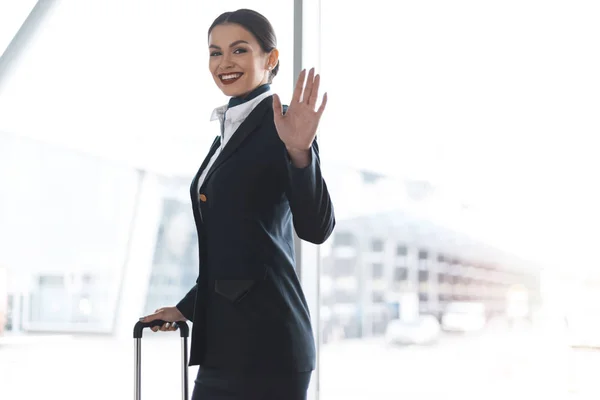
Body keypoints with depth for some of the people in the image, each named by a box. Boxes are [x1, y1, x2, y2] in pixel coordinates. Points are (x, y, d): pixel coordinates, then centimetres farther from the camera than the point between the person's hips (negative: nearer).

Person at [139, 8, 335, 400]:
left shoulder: (279, 125, -7)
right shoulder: (228, 133, 18)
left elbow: (315, 229, -18)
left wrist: (299, 153, -31)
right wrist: (186, 308, 28)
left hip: (266, 343, -8)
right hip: (223, 339, 9)